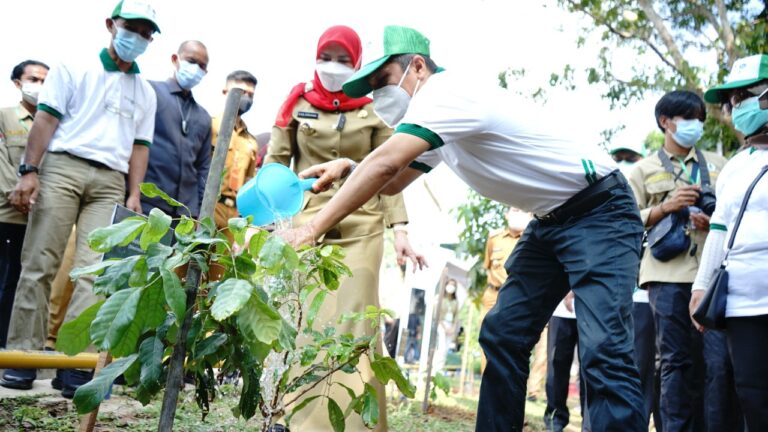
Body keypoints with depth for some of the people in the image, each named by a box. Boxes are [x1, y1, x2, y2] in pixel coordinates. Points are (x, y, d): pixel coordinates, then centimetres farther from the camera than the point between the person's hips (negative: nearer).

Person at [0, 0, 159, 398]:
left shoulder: (145, 91, 19)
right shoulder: (75, 68, 10)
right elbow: (46, 117, 2)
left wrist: (134, 195, 4)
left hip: (110, 181, 2)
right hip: (63, 166, -2)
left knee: (92, 271, -7)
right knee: (39, 263, -4)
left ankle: (78, 365, -8)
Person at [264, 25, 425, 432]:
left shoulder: (374, 111, 7)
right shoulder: (298, 104, 7)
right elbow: (275, 164, 6)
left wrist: (399, 230, -2)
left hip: (361, 227, 0)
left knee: (354, 325, -3)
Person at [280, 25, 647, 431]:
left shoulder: (445, 92, -21)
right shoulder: (438, 119, 10)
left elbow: (385, 164, -32)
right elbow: (392, 181, 17)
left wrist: (312, 228, -28)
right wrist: (348, 168, -3)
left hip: (600, 211, -10)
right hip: (551, 220, 10)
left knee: (602, 349, -21)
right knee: (501, 336, 5)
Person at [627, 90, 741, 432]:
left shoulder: (717, 164, 18)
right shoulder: (643, 169, 13)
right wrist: (666, 206, -9)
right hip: (668, 273, -1)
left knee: (719, 360, -7)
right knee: (676, 361, 0)